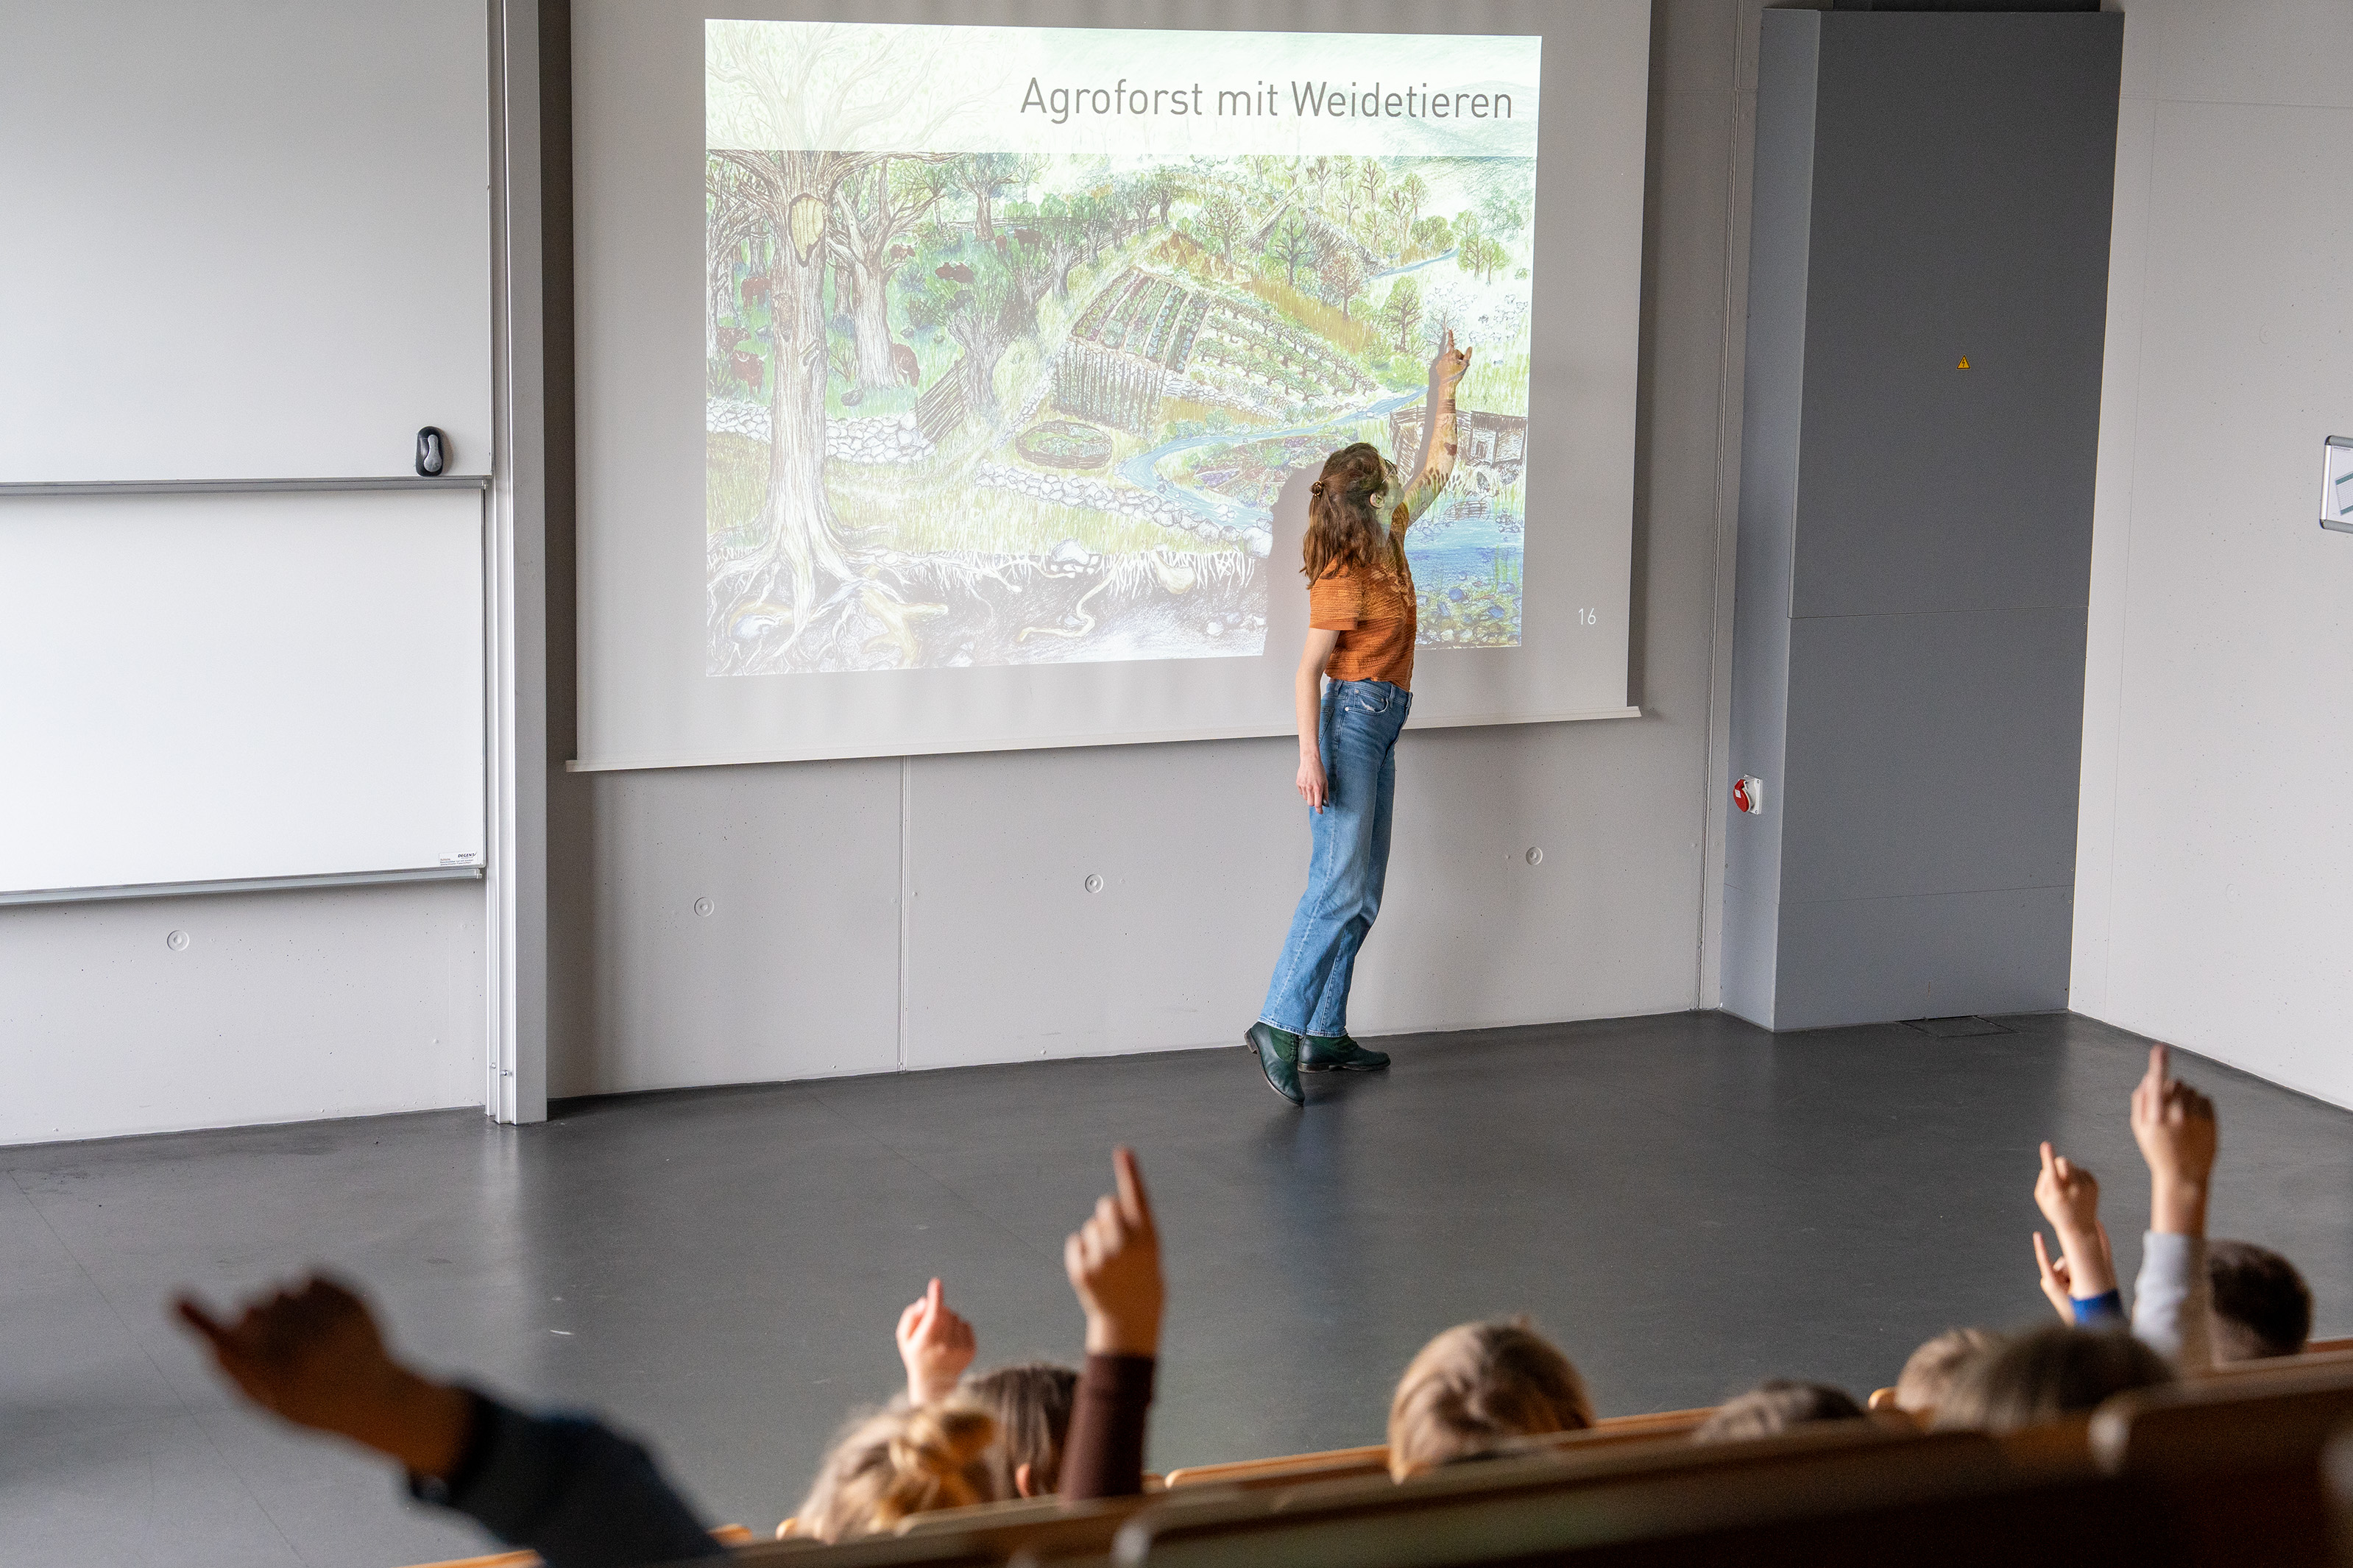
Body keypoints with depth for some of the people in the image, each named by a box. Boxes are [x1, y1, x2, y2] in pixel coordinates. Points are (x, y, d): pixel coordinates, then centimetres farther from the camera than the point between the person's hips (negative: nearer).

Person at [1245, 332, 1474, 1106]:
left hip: (1379, 727, 9)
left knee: (1362, 892, 8)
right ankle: (1280, 1025, -18)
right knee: (1339, 885, -15)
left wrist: (1444, 389, 23)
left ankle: (1325, 1033, 10)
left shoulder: (1388, 541, 8)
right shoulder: (1344, 578, -15)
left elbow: (1435, 469, 23)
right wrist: (1309, 754, -23)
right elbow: (1307, 670, -17)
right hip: (1350, 719, -9)